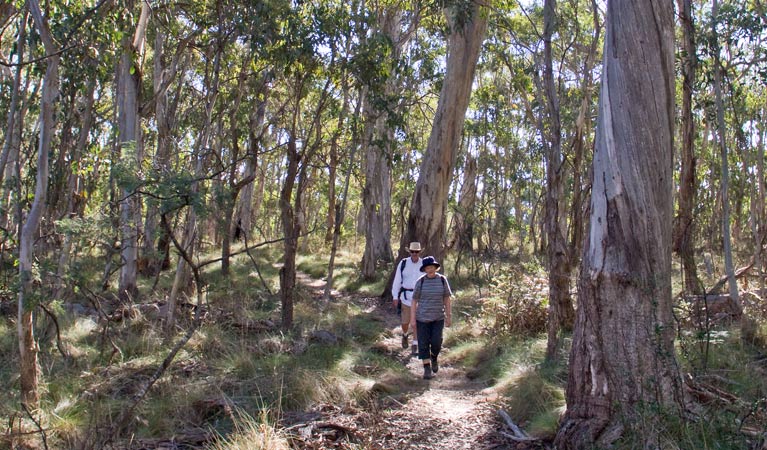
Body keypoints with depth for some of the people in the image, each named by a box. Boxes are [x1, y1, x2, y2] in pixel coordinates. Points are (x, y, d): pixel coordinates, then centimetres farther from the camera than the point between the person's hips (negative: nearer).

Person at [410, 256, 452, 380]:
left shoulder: (442, 280, -3)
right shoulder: (420, 282, -6)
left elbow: (447, 299, 3)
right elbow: (414, 301, -3)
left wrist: (449, 317, 2)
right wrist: (412, 319, -8)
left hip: (438, 318, 1)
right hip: (422, 317, 0)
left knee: (436, 342, -6)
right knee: (423, 344, -1)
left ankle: (434, 358, 26)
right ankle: (427, 369, 9)